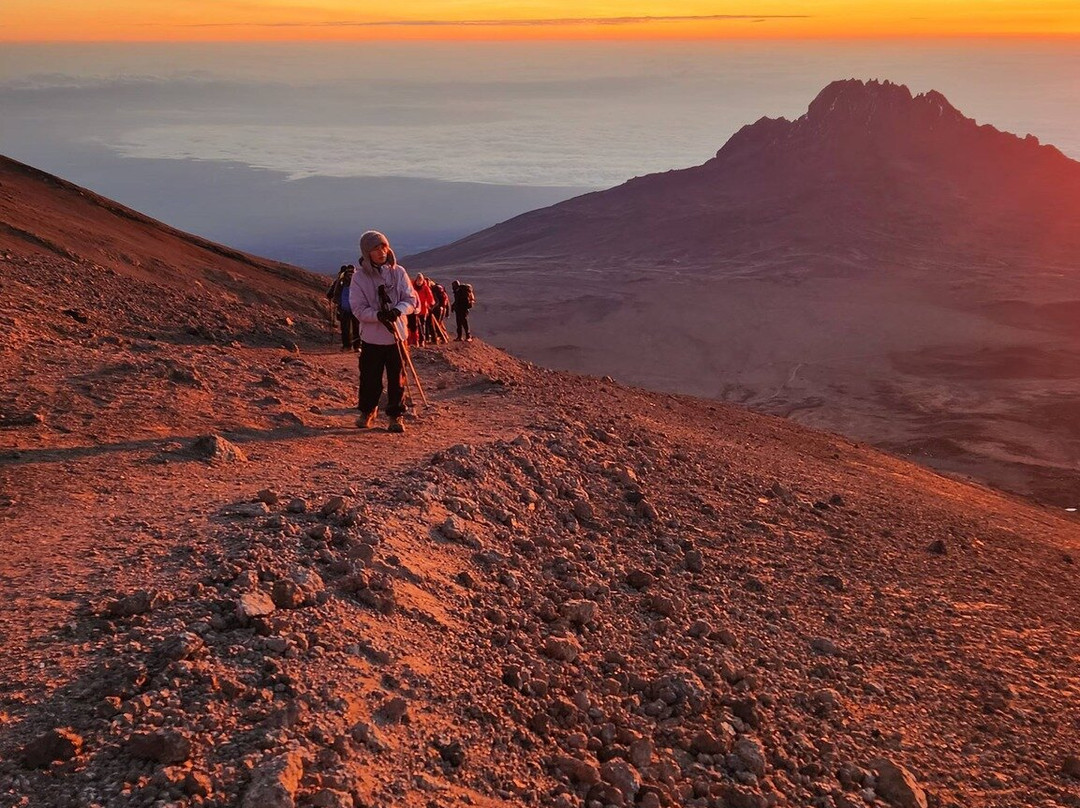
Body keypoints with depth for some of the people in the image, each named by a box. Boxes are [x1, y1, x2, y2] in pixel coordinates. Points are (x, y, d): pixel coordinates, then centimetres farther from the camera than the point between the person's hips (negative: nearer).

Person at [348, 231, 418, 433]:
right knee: (370, 378, 8)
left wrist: (397, 310, -22)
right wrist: (379, 315, -26)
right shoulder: (359, 277, -5)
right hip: (371, 338, -1)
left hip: (396, 336, 1)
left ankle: (396, 416, 16)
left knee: (397, 378, 3)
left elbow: (411, 300, -1)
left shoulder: (398, 272, -1)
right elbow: (358, 309, -8)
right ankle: (367, 412, 30)